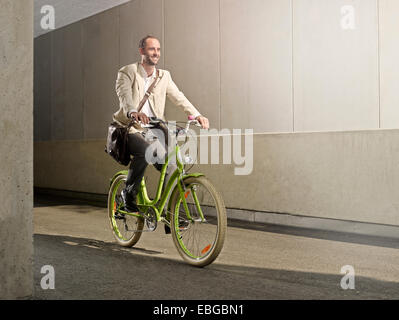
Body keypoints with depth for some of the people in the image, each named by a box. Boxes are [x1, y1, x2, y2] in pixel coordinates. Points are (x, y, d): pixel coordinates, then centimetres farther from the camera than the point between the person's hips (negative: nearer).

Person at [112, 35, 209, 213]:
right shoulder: (127, 72, -4)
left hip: (153, 131, 5)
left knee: (171, 164, -11)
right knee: (145, 150, -34)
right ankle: (129, 193, -12)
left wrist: (197, 115, -19)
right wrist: (134, 112, -45)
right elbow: (124, 95, -23)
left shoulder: (164, 76, 10)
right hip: (130, 129, -5)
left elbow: (178, 97, -1)